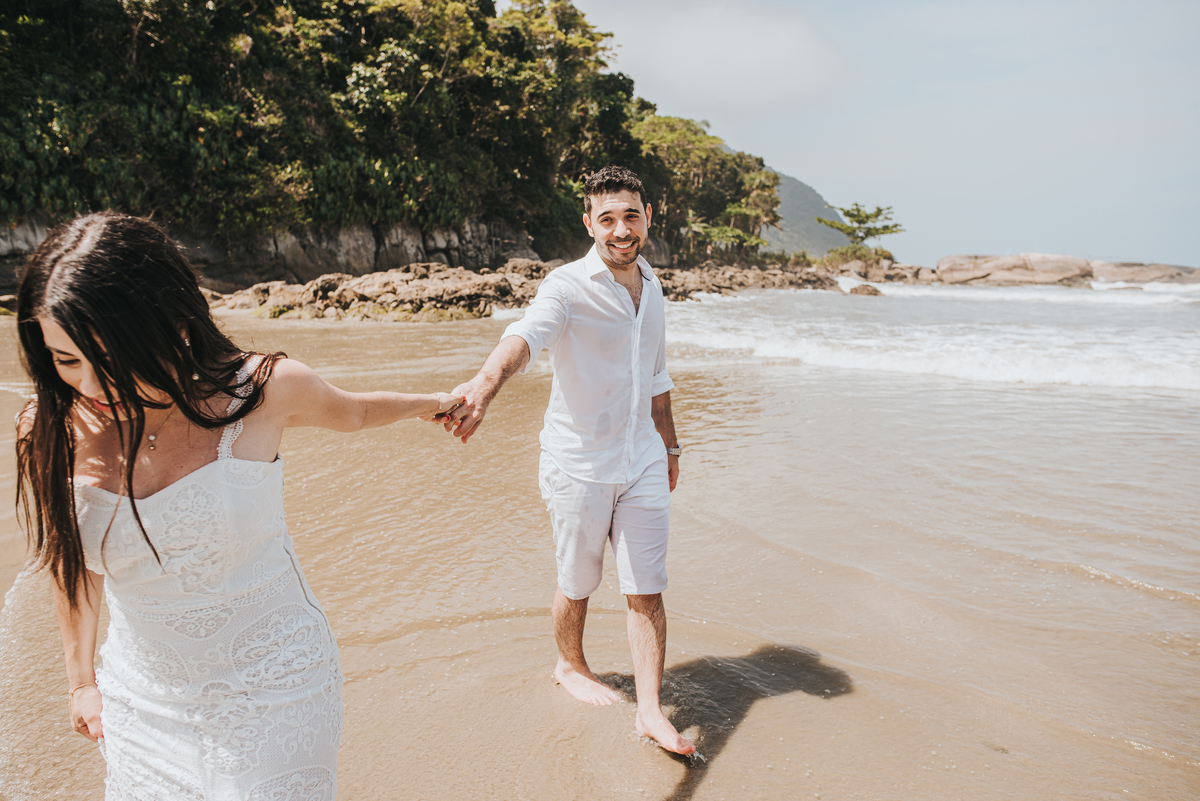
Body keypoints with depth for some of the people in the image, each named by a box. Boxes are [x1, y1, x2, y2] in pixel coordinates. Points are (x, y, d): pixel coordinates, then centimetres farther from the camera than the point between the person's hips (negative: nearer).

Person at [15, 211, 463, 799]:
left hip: (273, 692, -2)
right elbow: (73, 562, 5)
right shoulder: (50, 431, -12)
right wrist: (81, 678, 17)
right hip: (142, 705, 2)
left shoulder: (261, 391, -18)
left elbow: (352, 412, 5)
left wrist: (434, 402, 21)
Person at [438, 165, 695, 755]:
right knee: (577, 584, 13)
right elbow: (526, 335, -36)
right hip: (579, 463, -5)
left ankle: (651, 710, 17)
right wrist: (484, 386, -56)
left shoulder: (651, 285, 8)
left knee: (646, 591, 6)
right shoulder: (568, 286, -14)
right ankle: (571, 666, 41)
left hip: (642, 463, 5)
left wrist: (669, 443, 23)